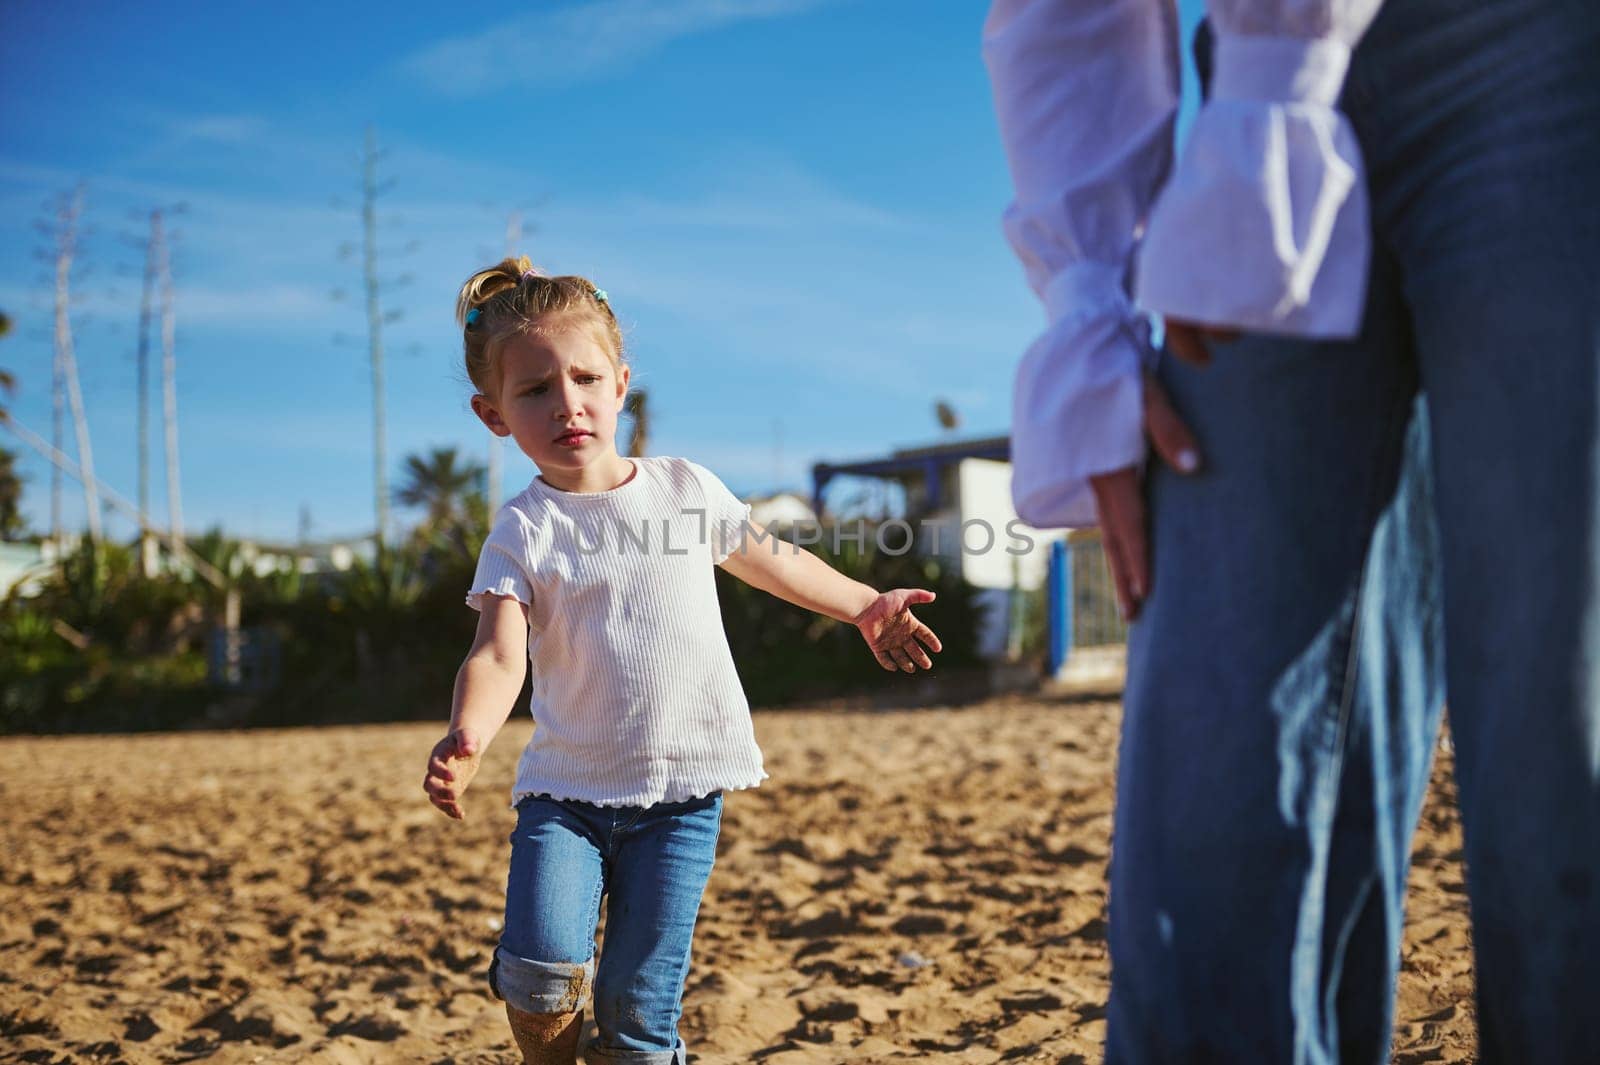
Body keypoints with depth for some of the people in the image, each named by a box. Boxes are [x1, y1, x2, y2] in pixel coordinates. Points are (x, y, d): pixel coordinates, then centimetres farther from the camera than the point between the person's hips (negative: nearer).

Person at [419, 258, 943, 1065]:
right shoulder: (522, 531, -2)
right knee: (542, 971, -19)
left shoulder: (686, 488, 5)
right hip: (567, 787, -1)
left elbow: (772, 560, 22)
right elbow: (499, 654, -16)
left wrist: (866, 606, 29)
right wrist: (467, 735, -36)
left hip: (682, 788, 1)